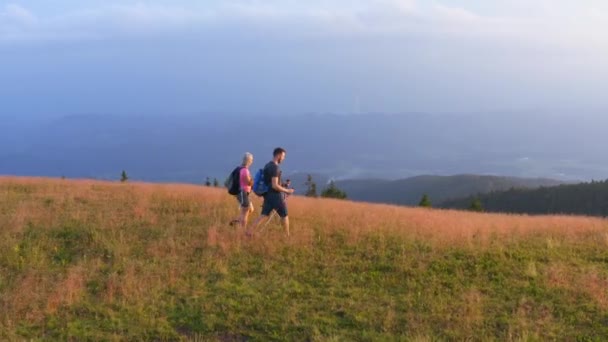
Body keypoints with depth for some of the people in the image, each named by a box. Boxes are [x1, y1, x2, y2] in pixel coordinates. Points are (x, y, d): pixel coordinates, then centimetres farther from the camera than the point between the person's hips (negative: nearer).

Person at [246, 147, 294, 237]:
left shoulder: (267, 165, 13)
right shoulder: (275, 167, -18)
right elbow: (275, 185, -23)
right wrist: (286, 190, -12)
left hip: (268, 195, 8)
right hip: (275, 195, -8)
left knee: (264, 216, 5)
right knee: (284, 215, 8)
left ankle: (249, 231, -8)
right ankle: (287, 236, 17)